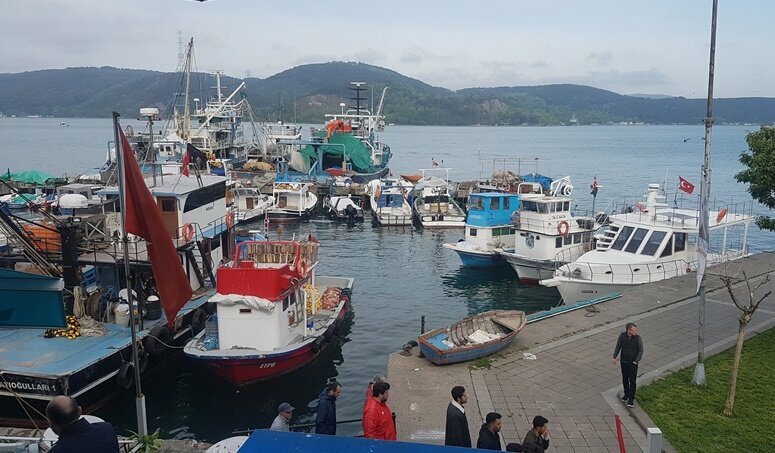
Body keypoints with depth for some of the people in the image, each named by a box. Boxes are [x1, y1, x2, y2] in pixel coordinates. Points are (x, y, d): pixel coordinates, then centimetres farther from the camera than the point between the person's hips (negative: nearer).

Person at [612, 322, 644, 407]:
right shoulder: (622, 335, -13)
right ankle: (626, 394, 36)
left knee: (632, 381, 0)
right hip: (624, 362, 3)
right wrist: (614, 357, 1)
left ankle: (631, 399, 10)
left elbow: (641, 351, -10)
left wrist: (635, 361, -14)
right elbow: (618, 346, 2)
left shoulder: (638, 338, -17)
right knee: (625, 379, 16)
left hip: (633, 363, -2)